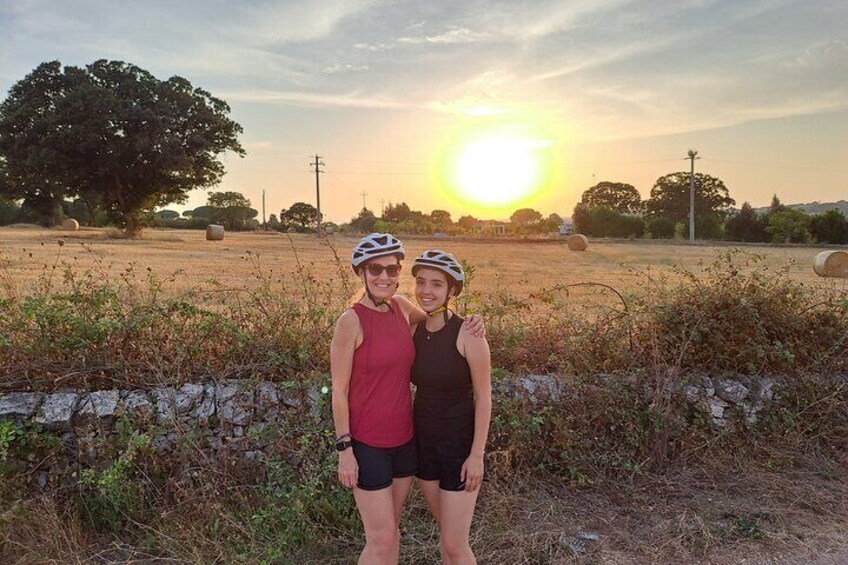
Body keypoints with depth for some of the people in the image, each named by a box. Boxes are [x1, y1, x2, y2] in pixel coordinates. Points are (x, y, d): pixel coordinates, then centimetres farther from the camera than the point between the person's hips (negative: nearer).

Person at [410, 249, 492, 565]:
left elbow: (484, 397, -14)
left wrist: (477, 455, -14)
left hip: (459, 444, -5)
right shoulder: (414, 331, -2)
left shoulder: (468, 334, -19)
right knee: (445, 531, 20)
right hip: (424, 440, 6)